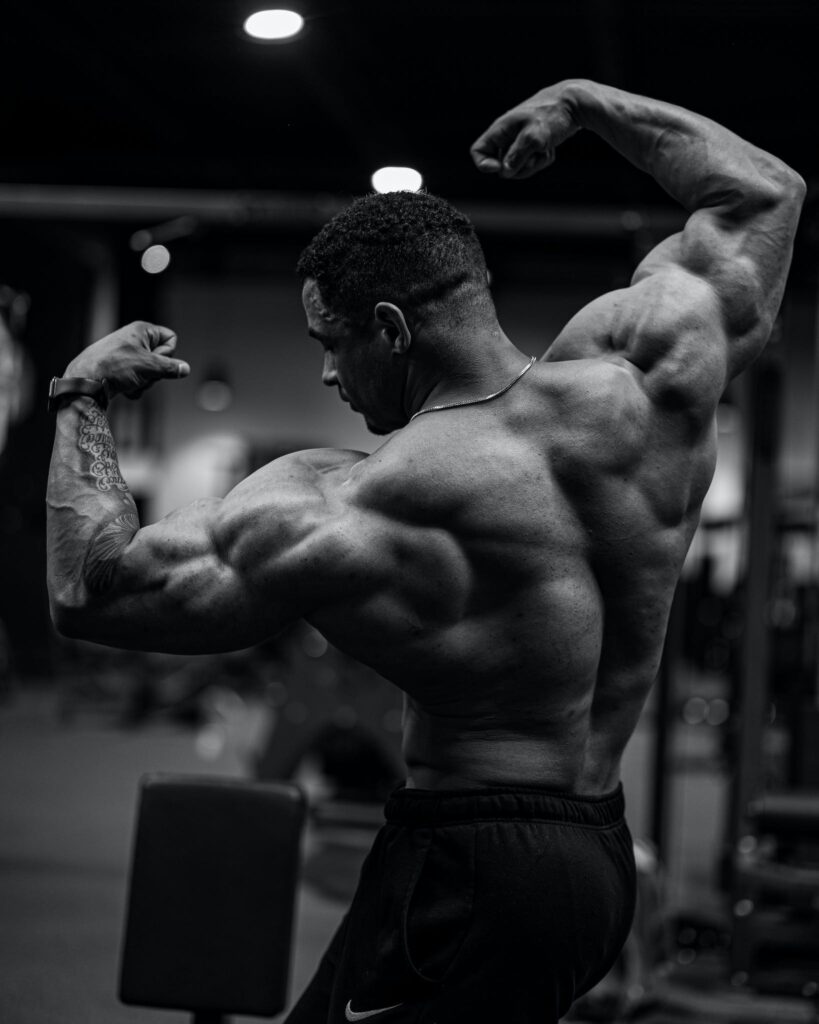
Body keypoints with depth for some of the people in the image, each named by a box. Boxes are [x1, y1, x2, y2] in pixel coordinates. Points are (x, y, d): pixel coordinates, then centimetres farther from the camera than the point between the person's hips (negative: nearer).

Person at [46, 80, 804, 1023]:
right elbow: (766, 192, 14)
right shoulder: (635, 363, -3)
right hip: (601, 858, 9)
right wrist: (581, 102, 23)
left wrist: (81, 400, -2)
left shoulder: (349, 504, -19)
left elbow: (91, 596, -16)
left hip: (472, 882, -8)